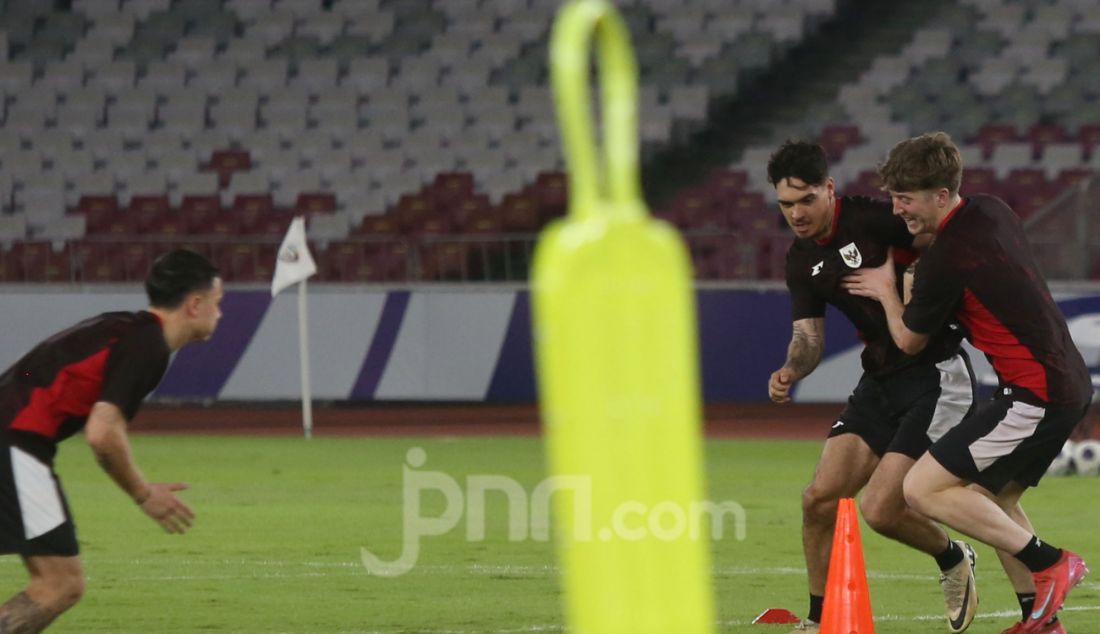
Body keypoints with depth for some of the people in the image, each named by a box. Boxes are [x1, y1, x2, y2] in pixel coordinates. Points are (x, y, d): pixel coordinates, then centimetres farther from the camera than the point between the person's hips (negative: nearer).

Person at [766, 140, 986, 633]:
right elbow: (808, 337, 5)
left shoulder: (873, 219, -17)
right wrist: (790, 370, -15)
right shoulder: (801, 260, 6)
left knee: (880, 509, -13)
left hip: (935, 375, -8)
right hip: (879, 381, 8)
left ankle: (952, 560, 17)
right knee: (819, 498, -1)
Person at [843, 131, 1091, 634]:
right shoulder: (992, 211, 8)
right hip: (1070, 381, 10)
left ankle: (1047, 563, -8)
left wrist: (885, 290, 16)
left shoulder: (945, 259, -18)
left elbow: (909, 341, -1)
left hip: (1036, 394, -10)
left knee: (923, 488, -9)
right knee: (992, 498, 21)